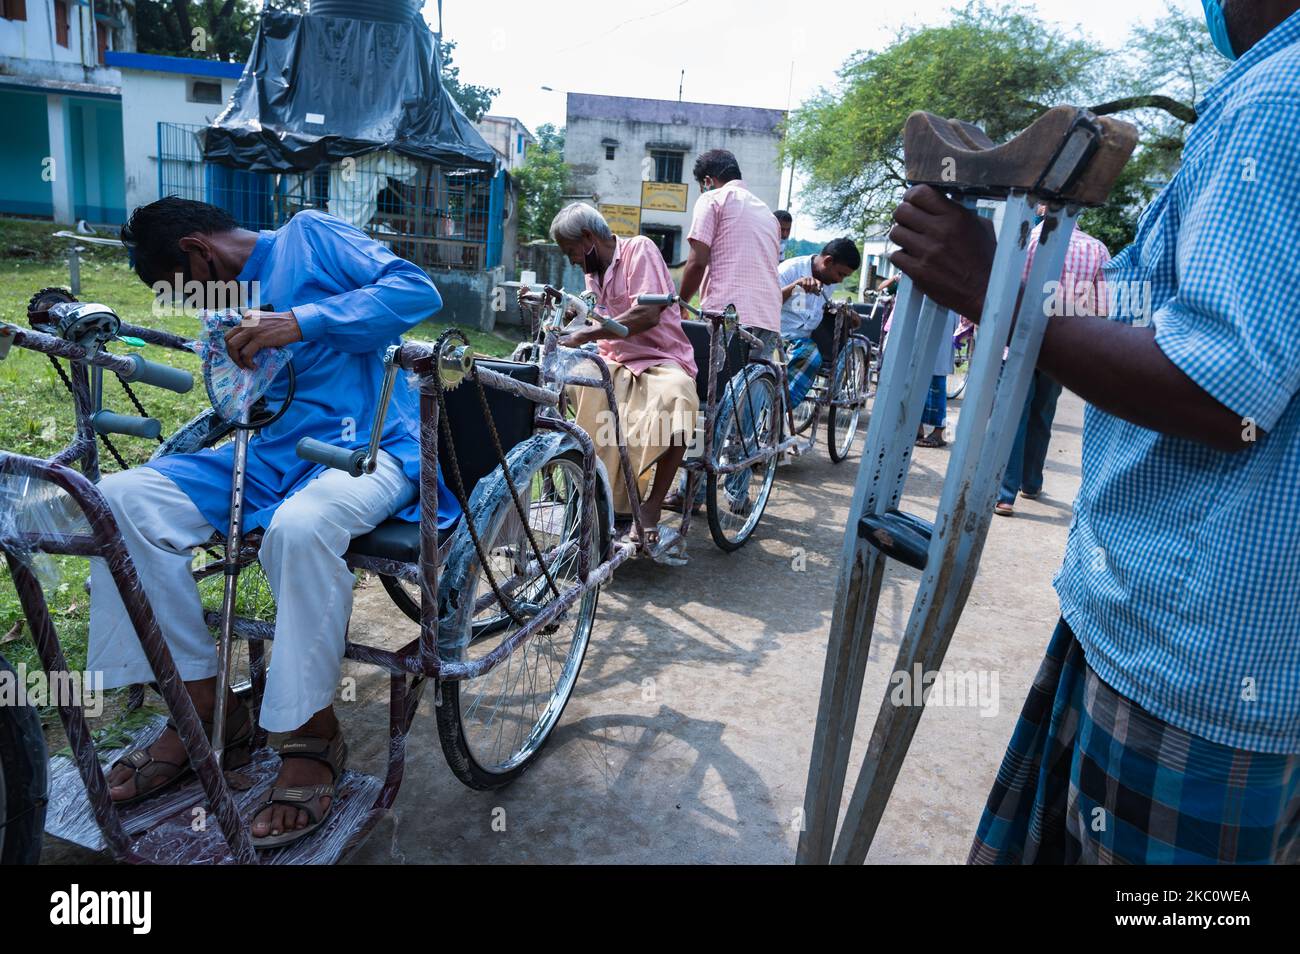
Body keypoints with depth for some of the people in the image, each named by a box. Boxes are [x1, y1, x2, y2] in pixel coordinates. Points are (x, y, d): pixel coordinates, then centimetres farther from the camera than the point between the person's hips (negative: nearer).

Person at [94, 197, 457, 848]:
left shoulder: (310, 236, 2)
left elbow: (417, 290, -13)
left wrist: (300, 320, -21)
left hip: (368, 444, -7)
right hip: (276, 452, 8)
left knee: (299, 526, -39)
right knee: (122, 495, -11)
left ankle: (313, 737, -19)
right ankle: (203, 710, -6)